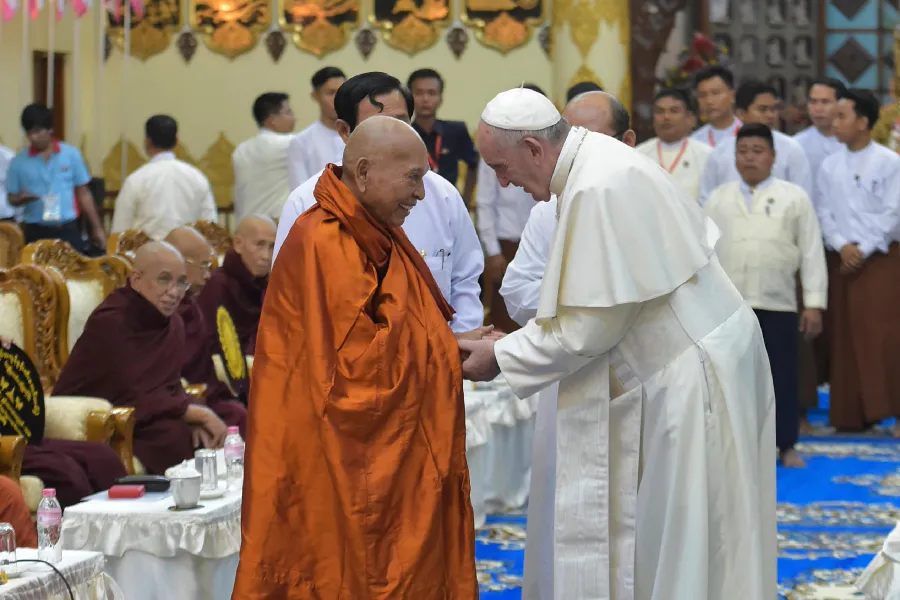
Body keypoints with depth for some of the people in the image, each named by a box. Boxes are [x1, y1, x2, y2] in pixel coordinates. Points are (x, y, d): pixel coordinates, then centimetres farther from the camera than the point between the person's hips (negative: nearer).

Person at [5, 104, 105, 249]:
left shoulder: (71, 155, 1)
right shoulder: (19, 162, 1)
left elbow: (83, 194, 6)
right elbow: (11, 198, 7)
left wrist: (97, 228, 6)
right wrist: (22, 198, -16)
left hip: (67, 230, 0)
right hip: (36, 232, 0)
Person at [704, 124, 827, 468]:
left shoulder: (794, 197, 4)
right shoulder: (718, 199, 10)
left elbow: (812, 253, 3)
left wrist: (814, 303, -2)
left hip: (778, 304, -1)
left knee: (783, 376, 3)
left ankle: (787, 445, 14)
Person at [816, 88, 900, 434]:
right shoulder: (830, 166, 9)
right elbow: (824, 213, 7)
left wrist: (864, 250, -12)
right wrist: (842, 247, -8)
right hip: (844, 260, 4)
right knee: (846, 338, 3)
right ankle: (853, 414, 8)